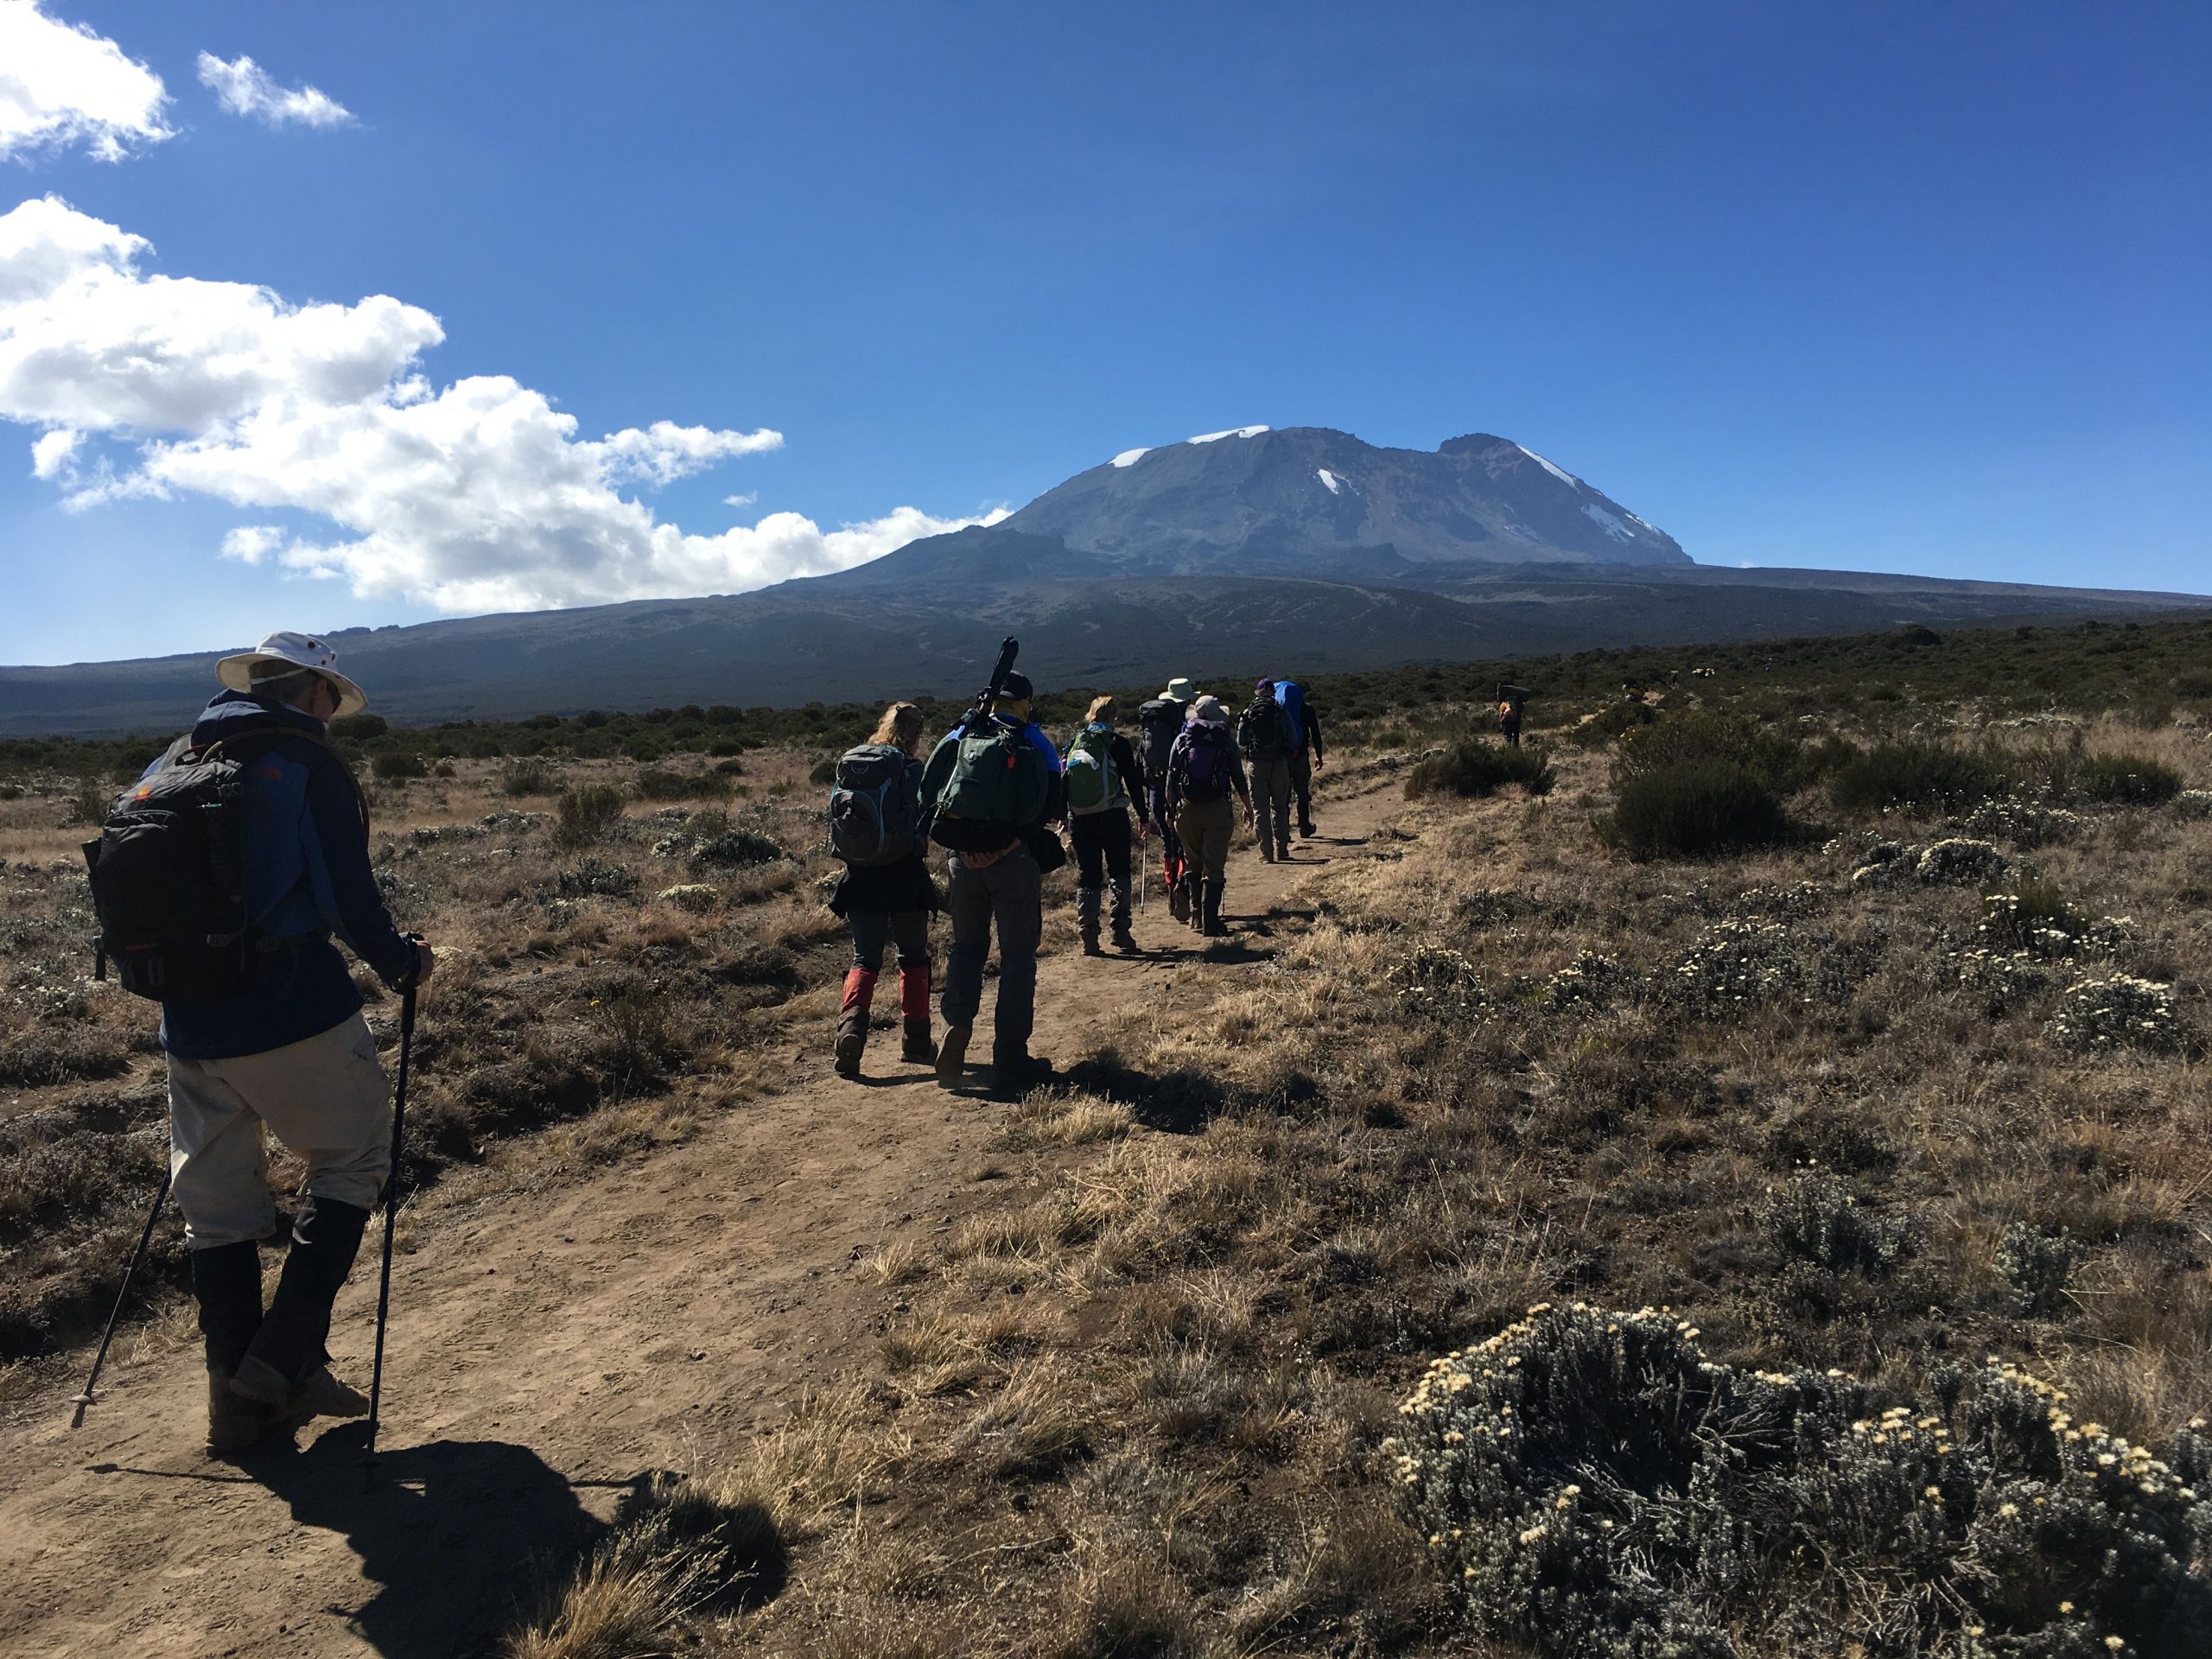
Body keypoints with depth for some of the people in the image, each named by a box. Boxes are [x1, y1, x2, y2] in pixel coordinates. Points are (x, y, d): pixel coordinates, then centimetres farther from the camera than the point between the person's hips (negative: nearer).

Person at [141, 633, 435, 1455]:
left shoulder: (165, 768, 13)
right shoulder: (305, 761, -7)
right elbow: (347, 894, -11)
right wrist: (401, 961, 5)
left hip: (192, 1026, 7)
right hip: (295, 1014, -6)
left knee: (216, 1203, 12)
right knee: (351, 1163, 10)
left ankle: (238, 1403, 20)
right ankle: (284, 1357, 2)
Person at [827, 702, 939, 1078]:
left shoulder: (849, 765, 5)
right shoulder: (911, 769, -9)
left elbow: (835, 822, 8)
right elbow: (923, 824, -13)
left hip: (860, 878, 3)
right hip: (904, 877, -3)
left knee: (864, 958, 9)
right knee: (913, 956, 13)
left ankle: (851, 1022, -16)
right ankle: (917, 1041, 17)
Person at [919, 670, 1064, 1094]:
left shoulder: (959, 736, 7)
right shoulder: (1036, 744, 2)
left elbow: (927, 794, 0)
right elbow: (1054, 806, -7)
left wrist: (957, 844, -1)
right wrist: (1019, 837, -3)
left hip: (964, 861, 2)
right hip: (1016, 861, -2)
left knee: (966, 946, 20)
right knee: (1017, 957, 7)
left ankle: (957, 1028, 0)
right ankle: (1010, 1062, 10)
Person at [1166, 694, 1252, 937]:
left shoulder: (1182, 740, 4)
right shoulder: (1226, 742, 1)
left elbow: (1170, 780, 4)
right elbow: (1239, 779, 2)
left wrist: (1171, 808, 15)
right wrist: (1248, 808, 14)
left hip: (1188, 809, 2)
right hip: (1218, 809, -2)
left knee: (1193, 865, 17)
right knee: (1214, 868, 1)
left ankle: (1197, 916, 18)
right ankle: (1210, 922, -3)